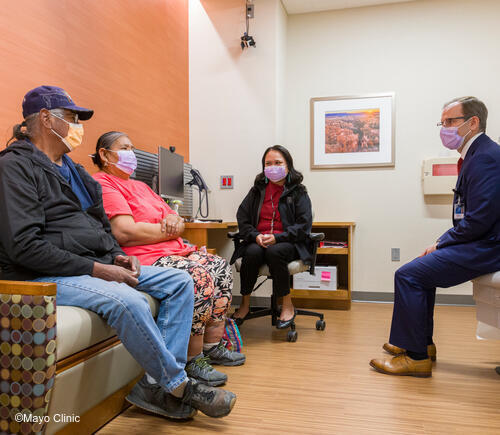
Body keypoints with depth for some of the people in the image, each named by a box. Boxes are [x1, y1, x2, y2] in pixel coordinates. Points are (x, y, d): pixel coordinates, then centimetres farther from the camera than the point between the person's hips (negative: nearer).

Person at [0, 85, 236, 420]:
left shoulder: (72, 170, 21)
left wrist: (119, 256, 3)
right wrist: (95, 268, -20)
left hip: (98, 267, 9)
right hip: (48, 277, -9)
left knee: (180, 282, -3)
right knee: (129, 301, -35)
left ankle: (158, 385, -10)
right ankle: (179, 386, -14)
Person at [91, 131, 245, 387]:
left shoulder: (141, 186, 26)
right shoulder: (103, 184, -4)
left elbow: (176, 218, 22)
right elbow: (125, 233, -20)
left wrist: (174, 221, -4)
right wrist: (169, 231, -8)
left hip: (174, 251, 10)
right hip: (144, 260, -10)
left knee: (221, 268, 0)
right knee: (200, 277, -28)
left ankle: (212, 347, 6)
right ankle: (193, 361, -15)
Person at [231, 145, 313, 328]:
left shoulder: (298, 192, 5)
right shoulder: (257, 190, 15)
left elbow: (304, 225, -4)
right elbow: (242, 219, 10)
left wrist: (277, 237, -18)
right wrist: (256, 236, -11)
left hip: (288, 243, -2)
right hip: (258, 241, 3)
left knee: (274, 252, -35)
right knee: (252, 253, -31)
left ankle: (287, 305, -17)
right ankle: (245, 304, -13)